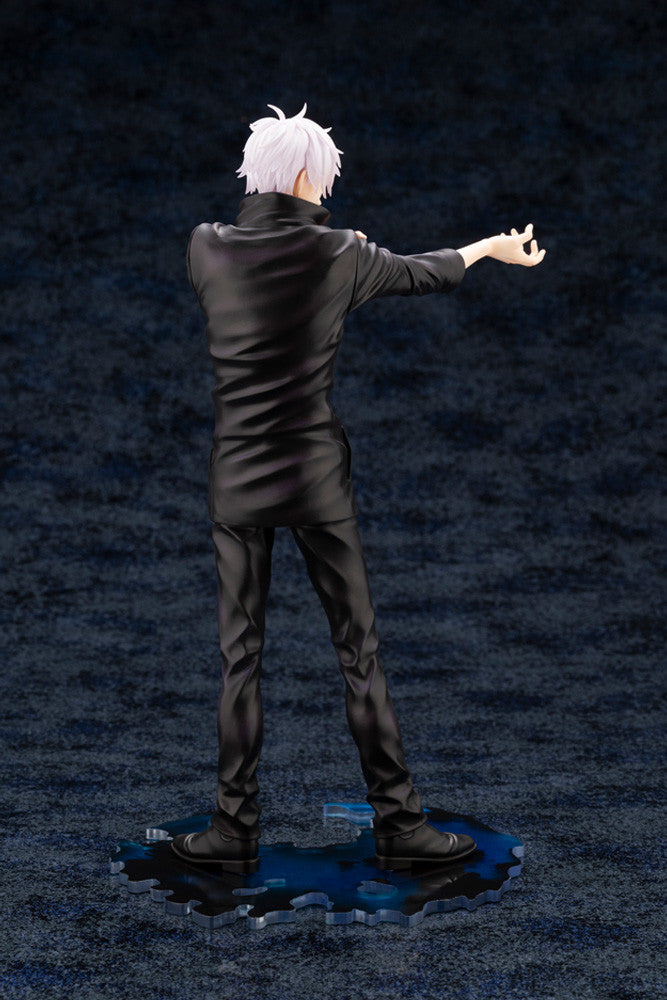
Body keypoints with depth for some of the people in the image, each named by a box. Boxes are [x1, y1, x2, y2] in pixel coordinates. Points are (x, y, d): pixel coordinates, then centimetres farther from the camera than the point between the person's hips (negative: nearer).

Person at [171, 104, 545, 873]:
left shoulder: (208, 249, -2)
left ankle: (235, 831, 12)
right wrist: (491, 247, 33)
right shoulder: (338, 254, -5)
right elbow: (418, 274, 14)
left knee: (240, 655, 8)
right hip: (316, 476, -1)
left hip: (237, 478, 2)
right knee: (358, 649, 6)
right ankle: (398, 824, 12)